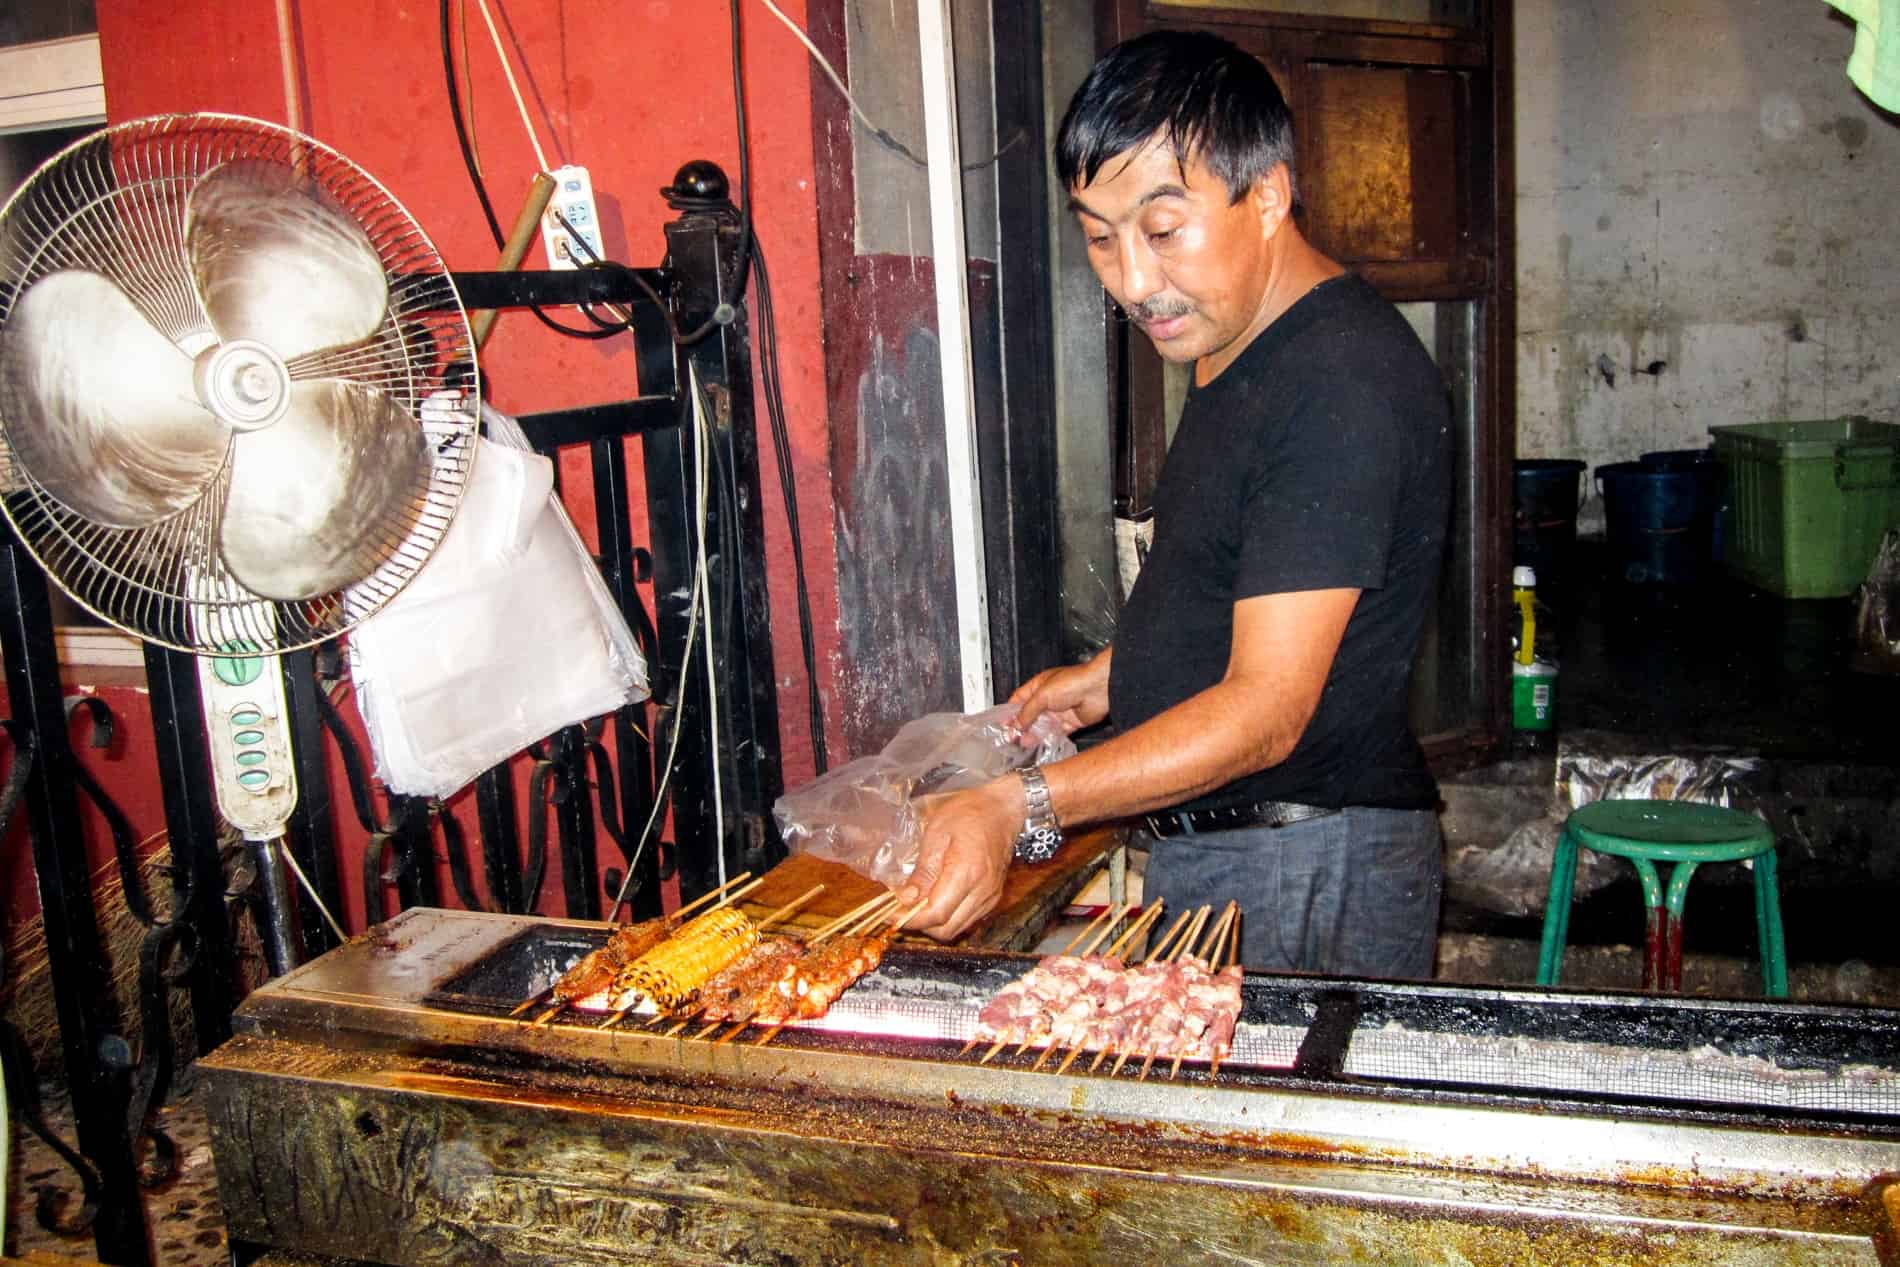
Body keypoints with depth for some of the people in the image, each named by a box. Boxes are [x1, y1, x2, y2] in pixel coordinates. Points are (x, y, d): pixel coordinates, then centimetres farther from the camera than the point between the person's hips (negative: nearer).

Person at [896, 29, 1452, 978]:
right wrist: (1115, 677, 14)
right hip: (1202, 854, 9)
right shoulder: (1235, 348, 11)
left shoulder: (1342, 383, -22)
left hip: (1308, 873, -9)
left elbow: (1267, 711, -26)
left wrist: (1022, 808, -31)